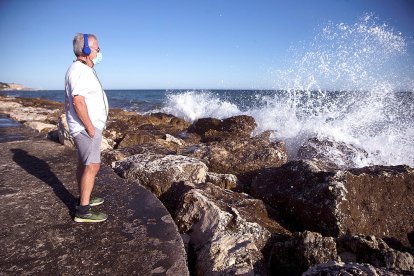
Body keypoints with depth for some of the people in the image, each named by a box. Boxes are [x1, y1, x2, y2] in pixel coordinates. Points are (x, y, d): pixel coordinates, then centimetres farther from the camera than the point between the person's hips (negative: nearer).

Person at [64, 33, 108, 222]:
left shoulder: (83, 70, 16)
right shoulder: (80, 70, -17)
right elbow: (78, 101, -26)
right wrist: (90, 127, -22)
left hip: (88, 127, 11)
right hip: (86, 127, -11)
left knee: (84, 163, 17)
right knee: (92, 166, -10)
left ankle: (84, 199, 30)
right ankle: (83, 211, -6)